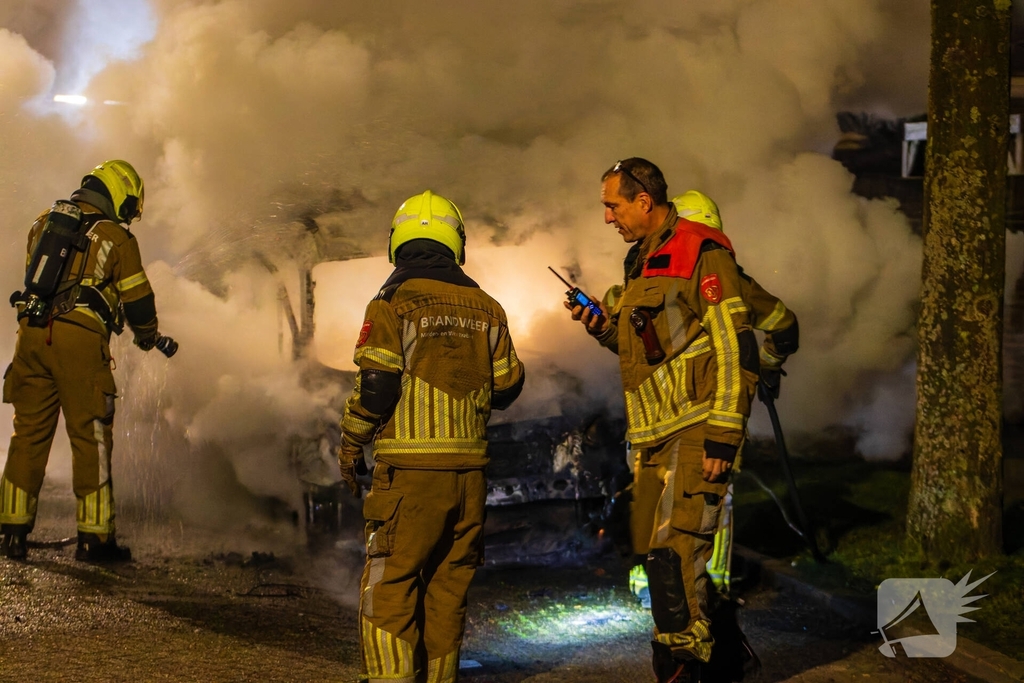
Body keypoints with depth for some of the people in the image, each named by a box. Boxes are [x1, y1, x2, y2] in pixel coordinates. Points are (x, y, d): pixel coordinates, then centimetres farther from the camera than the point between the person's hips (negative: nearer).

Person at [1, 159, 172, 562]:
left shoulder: (44, 223, 18)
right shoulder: (116, 237, 3)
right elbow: (137, 299, 6)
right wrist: (148, 337, 24)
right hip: (80, 337, -5)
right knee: (90, 436, 1)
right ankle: (94, 537, 2)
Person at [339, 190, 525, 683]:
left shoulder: (392, 304, -5)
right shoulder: (484, 308, 9)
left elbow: (375, 386, -10)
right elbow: (506, 388, 13)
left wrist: (351, 446, 3)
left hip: (411, 467, -5)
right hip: (469, 467, 5)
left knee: (388, 590, -2)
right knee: (448, 587, 13)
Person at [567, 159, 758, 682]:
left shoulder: (702, 253, -9)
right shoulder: (642, 261, 19)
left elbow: (735, 347, -14)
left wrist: (723, 433, -19)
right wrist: (605, 328, 10)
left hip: (697, 432, -9)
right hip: (654, 438, 9)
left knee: (673, 553, -16)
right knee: (663, 556, 11)